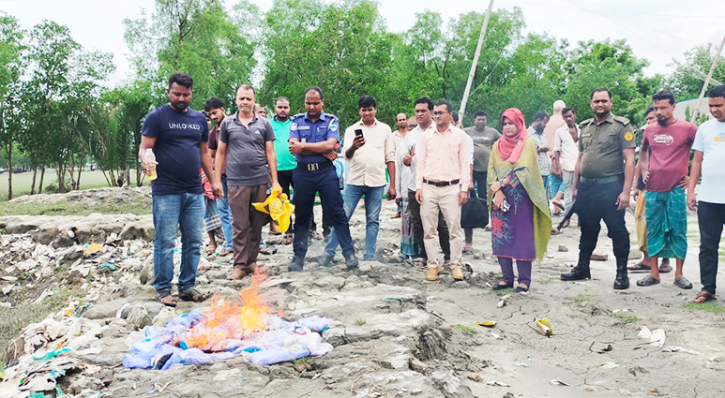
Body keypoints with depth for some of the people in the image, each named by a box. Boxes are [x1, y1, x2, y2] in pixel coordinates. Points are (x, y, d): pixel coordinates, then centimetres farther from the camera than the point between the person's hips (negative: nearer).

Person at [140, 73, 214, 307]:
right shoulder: (157, 117, -1)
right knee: (165, 242, -1)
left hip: (194, 192, 5)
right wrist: (146, 161, -29)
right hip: (166, 192, -5)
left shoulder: (199, 119, 14)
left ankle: (187, 286, 19)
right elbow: (144, 148, -7)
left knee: (193, 243, 8)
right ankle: (163, 289, 11)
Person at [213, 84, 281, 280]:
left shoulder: (264, 124, 7)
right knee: (240, 226, 0)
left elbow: (270, 153, 7)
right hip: (237, 182, -1)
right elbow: (221, 152, 10)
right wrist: (217, 180, 5)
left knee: (257, 224, 7)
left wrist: (275, 181, 3)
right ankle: (240, 264, 6)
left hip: (260, 181, 1)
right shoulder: (227, 123, 7)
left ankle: (252, 261, 18)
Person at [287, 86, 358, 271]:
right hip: (303, 173, 2)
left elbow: (330, 145, -13)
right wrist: (322, 151, -12)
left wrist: (303, 146, -12)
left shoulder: (331, 121, 3)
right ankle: (298, 257, 17)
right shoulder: (297, 121, 7)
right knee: (301, 216, 8)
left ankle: (349, 254, 5)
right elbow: (293, 148, -8)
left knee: (337, 213, -1)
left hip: (326, 172, -2)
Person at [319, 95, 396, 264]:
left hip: (376, 182, 0)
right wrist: (353, 147, -28)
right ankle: (329, 252, 5)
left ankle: (369, 258, 12)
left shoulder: (385, 129, 8)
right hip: (354, 181, 0)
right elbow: (346, 155, -3)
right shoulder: (351, 130, 8)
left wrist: (392, 185, 3)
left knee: (373, 221, 5)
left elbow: (390, 158, 8)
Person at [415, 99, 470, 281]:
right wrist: (418, 187, 3)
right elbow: (421, 162, 11)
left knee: (455, 228, -2)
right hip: (429, 188, 2)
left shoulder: (459, 135, 5)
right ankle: (432, 265, 14)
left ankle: (456, 265, 10)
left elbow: (465, 163, 4)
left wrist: (464, 189, -3)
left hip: (451, 188, -2)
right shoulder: (426, 136, 11)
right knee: (429, 230, 4)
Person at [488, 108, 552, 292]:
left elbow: (523, 170, -10)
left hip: (521, 198, -4)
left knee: (522, 238, -3)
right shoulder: (498, 145, 13)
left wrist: (501, 184, -14)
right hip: (500, 199, 4)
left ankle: (524, 279, 4)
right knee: (501, 237, 3)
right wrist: (498, 192, -9)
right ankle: (506, 277, 11)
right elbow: (492, 170, 6)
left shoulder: (528, 144, 0)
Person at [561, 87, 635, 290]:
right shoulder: (585, 127, 14)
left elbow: (629, 160, -10)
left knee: (617, 231, -1)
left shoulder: (621, 125, -4)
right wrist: (575, 186, 15)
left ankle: (622, 273, 9)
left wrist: (626, 191, -17)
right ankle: (582, 268, 28)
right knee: (587, 230, 16)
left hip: (610, 186, -6)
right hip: (586, 186, 6)